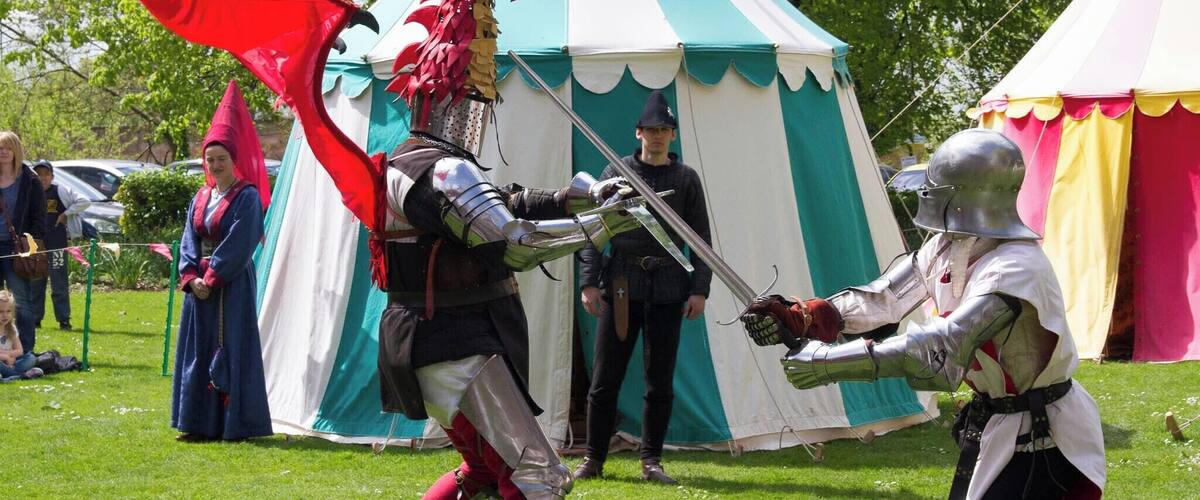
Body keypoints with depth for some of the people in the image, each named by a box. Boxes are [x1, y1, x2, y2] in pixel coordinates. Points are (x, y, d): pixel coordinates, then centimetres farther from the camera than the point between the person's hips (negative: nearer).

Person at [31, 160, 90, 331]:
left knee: (59, 284, -3)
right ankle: (35, 319, 16)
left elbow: (85, 202, -4)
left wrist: (66, 214, -8)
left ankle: (64, 319, -1)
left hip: (56, 245, -4)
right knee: (35, 283, 8)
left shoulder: (61, 191, -2)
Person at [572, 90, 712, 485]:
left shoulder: (686, 179, 8)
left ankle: (651, 462, 11)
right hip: (621, 284, -1)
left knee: (660, 380, 3)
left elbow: (700, 239, 8)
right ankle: (593, 459, 9)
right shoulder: (616, 172, 5)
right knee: (606, 377, 1)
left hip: (668, 288, 1)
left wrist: (699, 289, -1)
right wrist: (589, 282, -5)